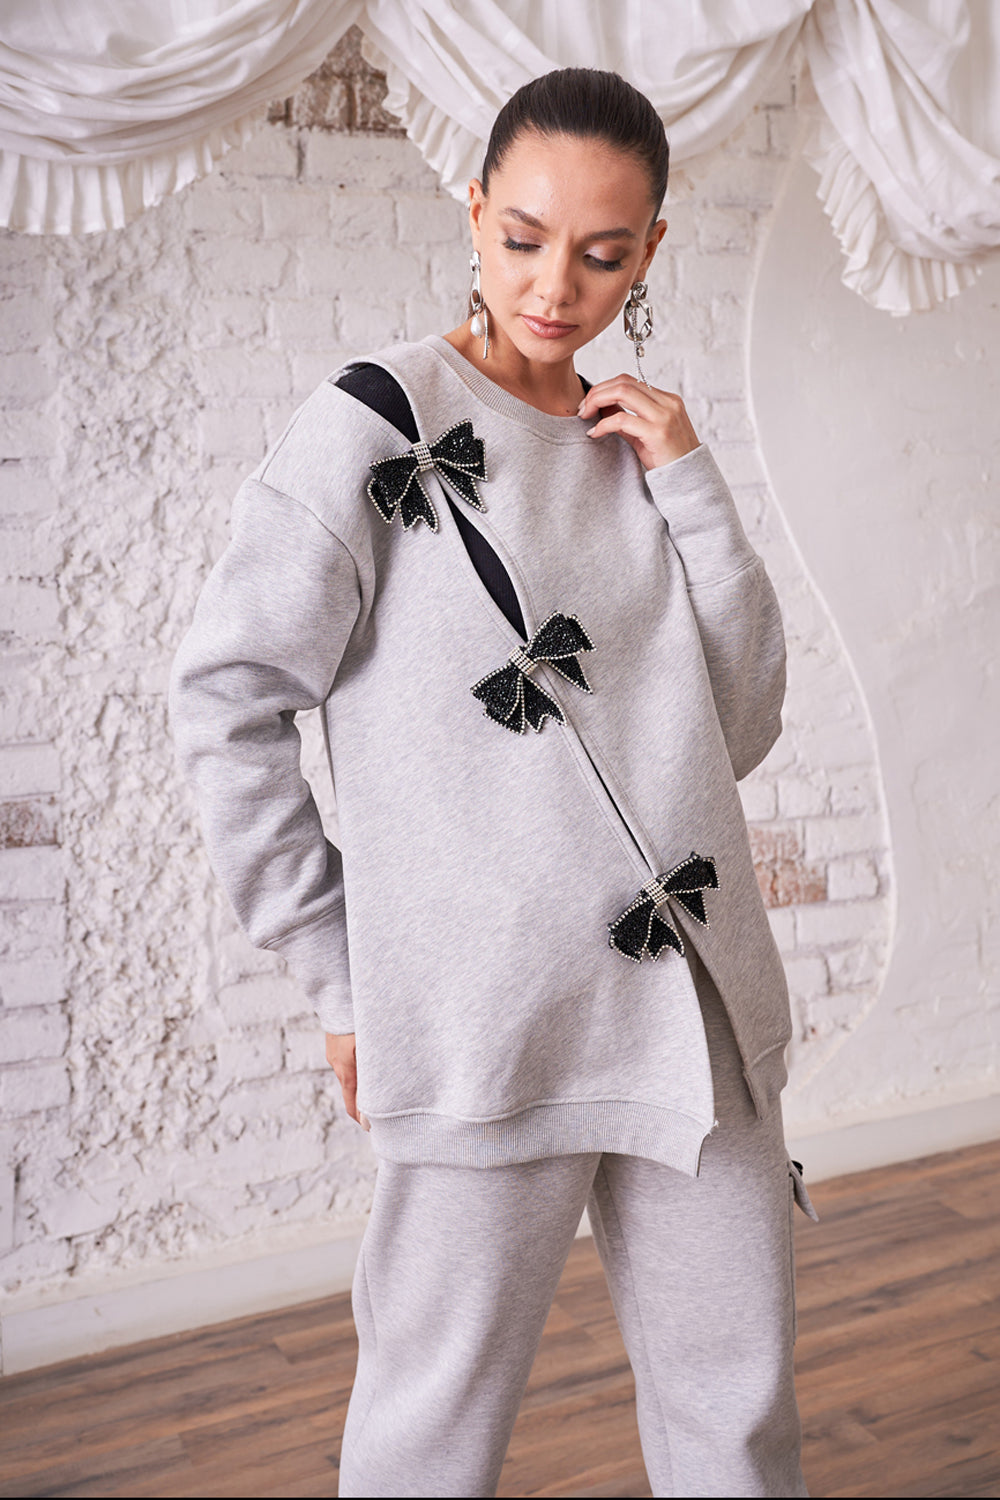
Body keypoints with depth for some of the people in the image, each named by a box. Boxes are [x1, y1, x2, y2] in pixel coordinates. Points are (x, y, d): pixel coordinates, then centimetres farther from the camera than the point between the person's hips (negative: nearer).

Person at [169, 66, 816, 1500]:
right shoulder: (381, 417, -4)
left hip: (700, 1008, 6)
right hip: (489, 1023, -5)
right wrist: (342, 976, -4)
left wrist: (689, 484, -1)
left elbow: (742, 724, 8)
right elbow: (226, 697, -5)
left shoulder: (640, 448, 12)